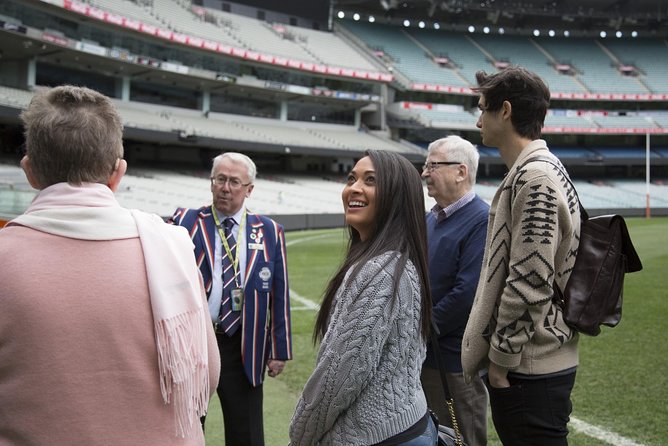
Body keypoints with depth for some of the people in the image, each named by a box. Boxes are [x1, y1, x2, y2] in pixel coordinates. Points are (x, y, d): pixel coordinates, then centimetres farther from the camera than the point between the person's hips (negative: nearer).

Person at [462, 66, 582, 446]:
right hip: (536, 363, 10)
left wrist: (500, 360, -15)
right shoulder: (540, 171, 14)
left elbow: (529, 283, -22)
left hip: (529, 370, -10)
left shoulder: (534, 178, -17)